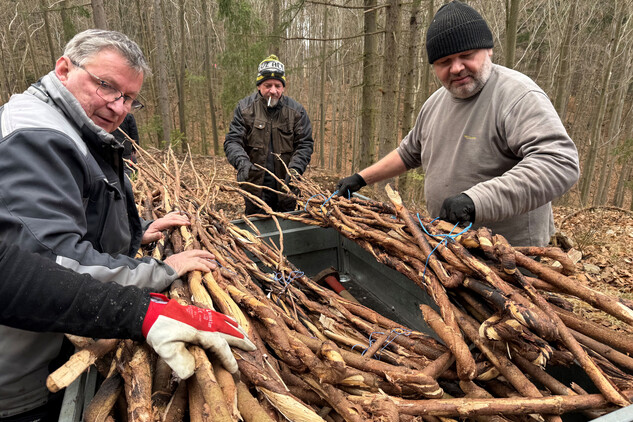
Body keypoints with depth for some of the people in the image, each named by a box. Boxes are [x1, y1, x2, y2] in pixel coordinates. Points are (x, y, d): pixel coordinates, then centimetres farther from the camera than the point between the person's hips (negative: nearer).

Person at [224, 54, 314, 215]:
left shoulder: (296, 110, 1)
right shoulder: (244, 107, 0)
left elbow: (305, 144, 0)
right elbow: (232, 141, -5)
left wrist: (295, 168, -18)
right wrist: (242, 161, -26)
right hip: (255, 186, -1)